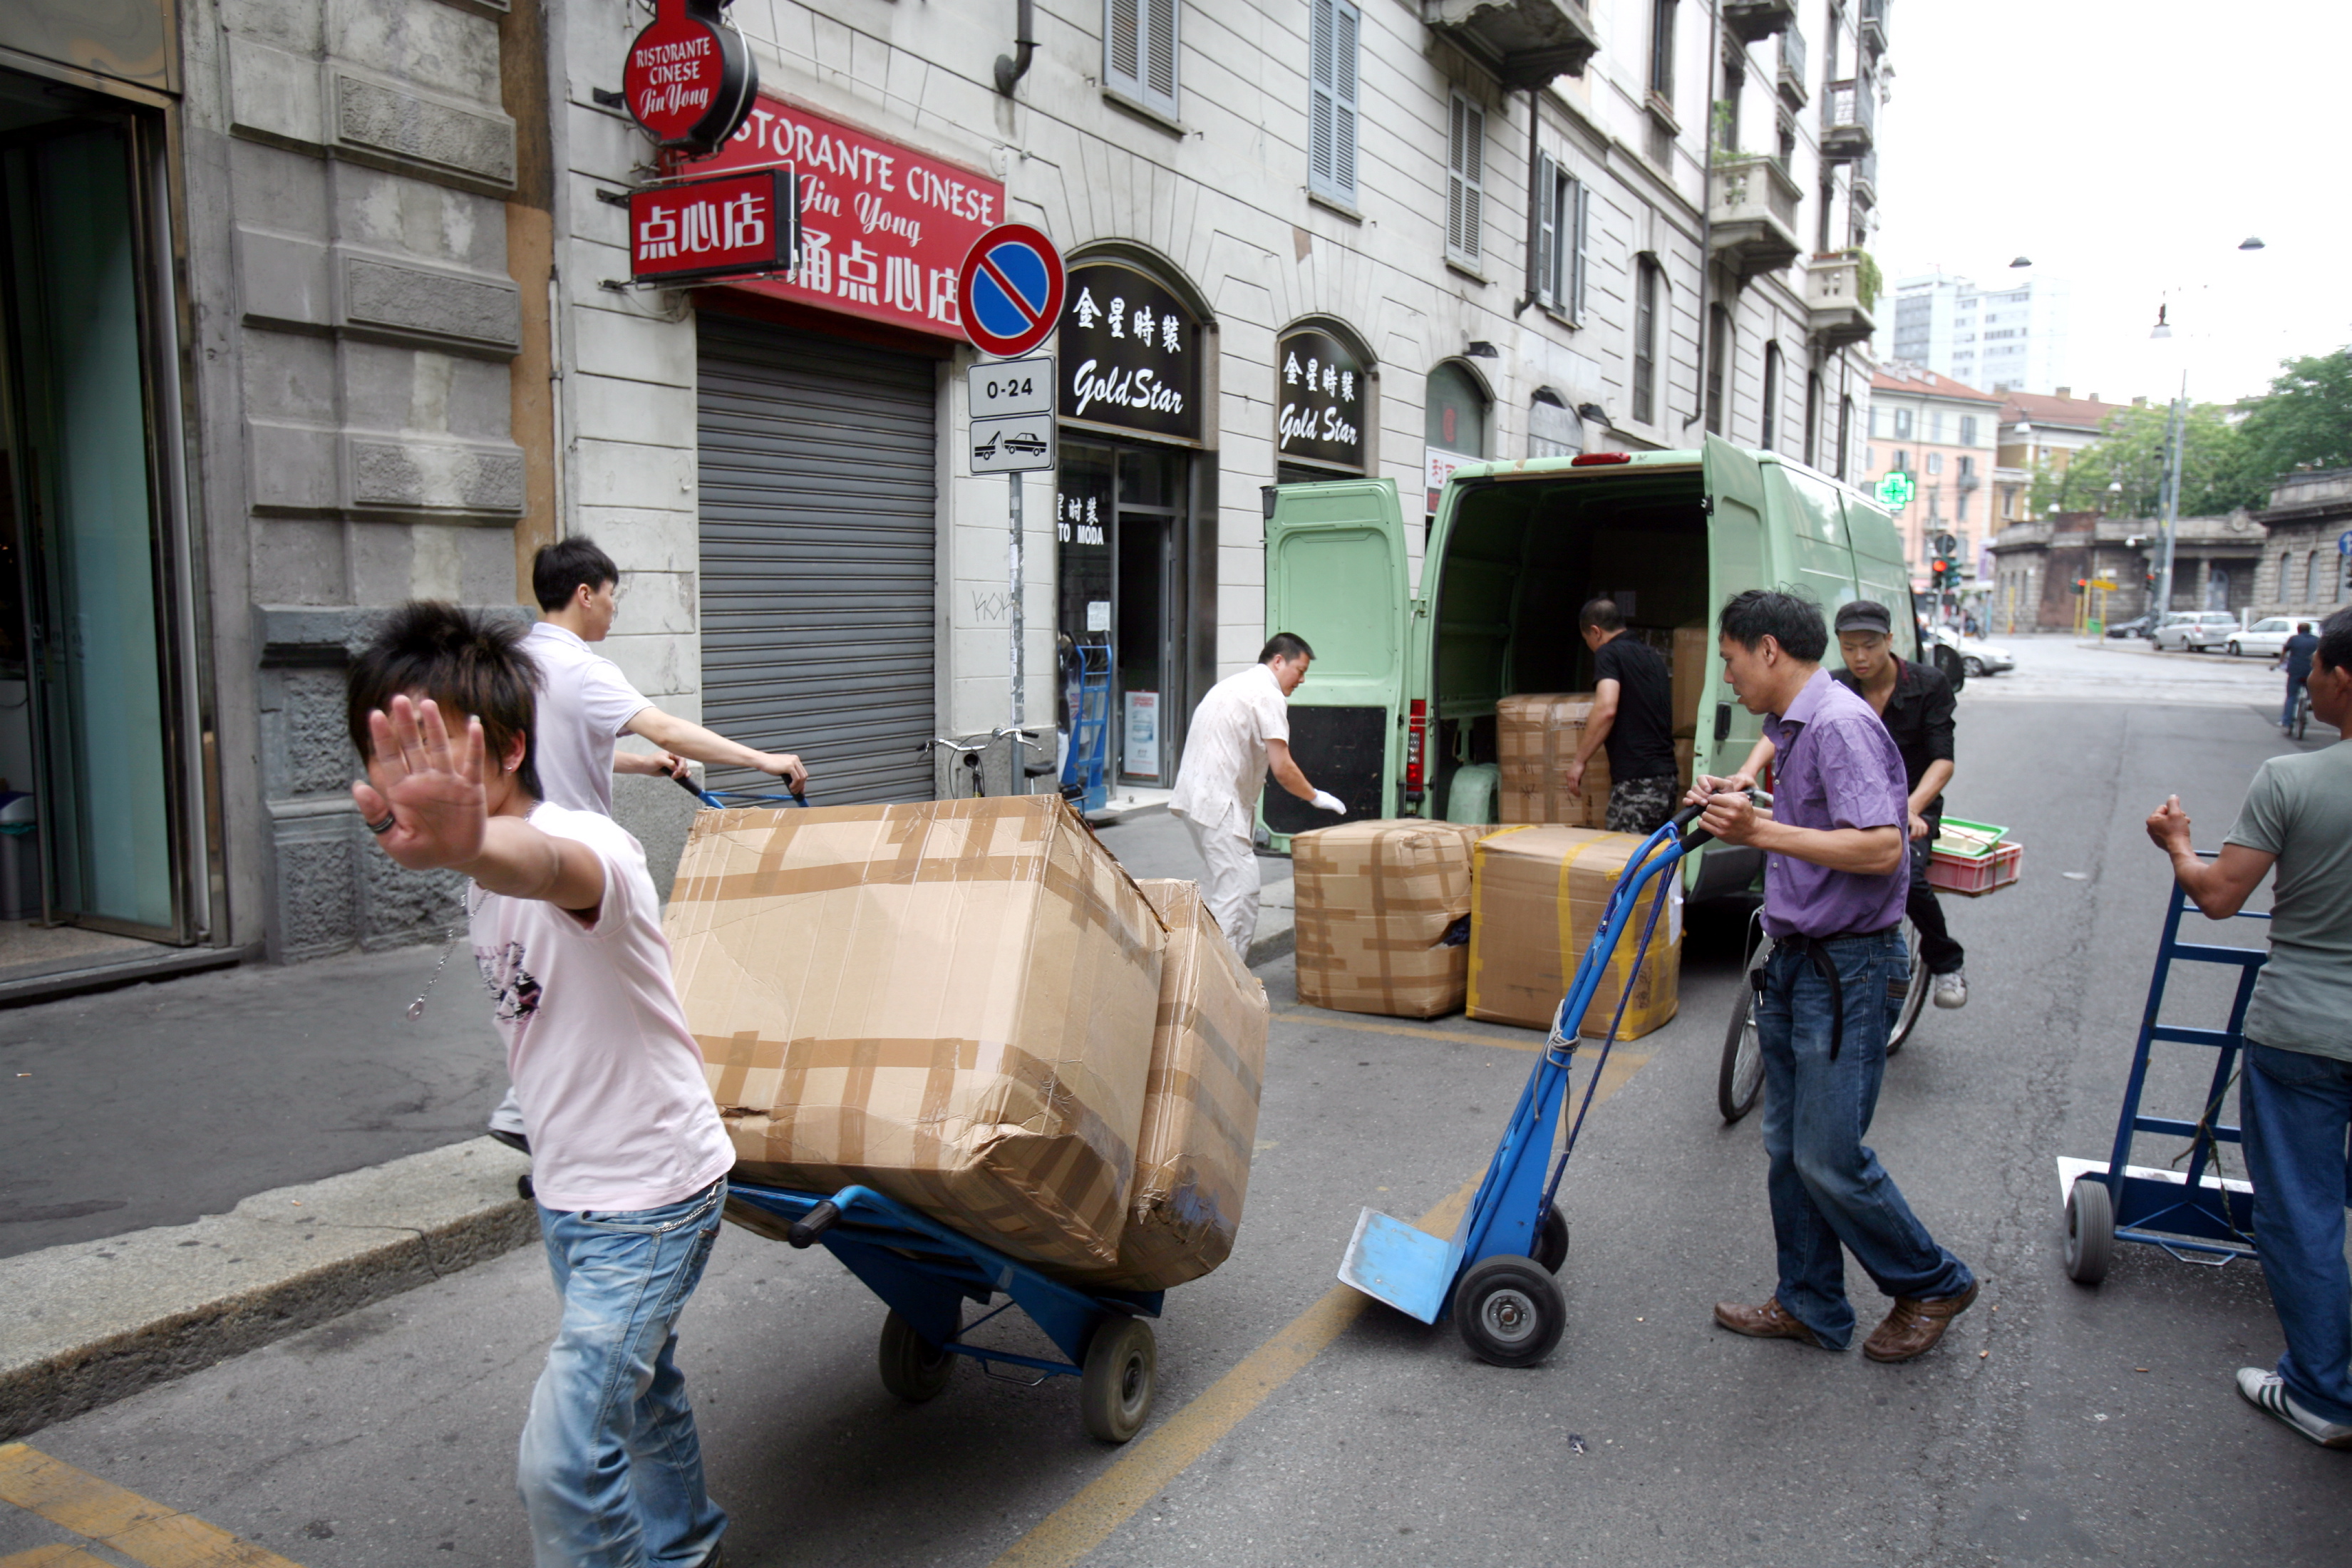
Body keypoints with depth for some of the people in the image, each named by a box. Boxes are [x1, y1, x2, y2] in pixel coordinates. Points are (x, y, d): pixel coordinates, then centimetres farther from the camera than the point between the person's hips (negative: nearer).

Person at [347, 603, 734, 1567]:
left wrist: (472, 845, -77)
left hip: (651, 1196, -9)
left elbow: (549, 865, -56)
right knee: (637, 1389, 27)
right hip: (570, 1190, 9)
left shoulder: (587, 845, -29)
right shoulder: (492, 883, 0)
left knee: (563, 1458, -12)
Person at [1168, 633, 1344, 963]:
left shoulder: (1236, 684, 24)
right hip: (1218, 803, -10)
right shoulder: (1269, 695, -8)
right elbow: (1282, 768, -14)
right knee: (1240, 888, -10)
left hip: (1194, 796, 10)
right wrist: (1316, 797, 0)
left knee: (1226, 884, 17)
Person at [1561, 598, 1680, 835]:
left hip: (1636, 780, -8)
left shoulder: (1608, 653, -5)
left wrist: (1579, 760, -14)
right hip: (1667, 776, 8)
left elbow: (1607, 708, -20)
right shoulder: (1652, 655, 20)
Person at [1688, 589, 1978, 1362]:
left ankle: (1932, 1285, 21)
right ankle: (1810, 1306, 26)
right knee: (1789, 1149, 14)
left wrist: (1761, 831, -26)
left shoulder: (1839, 723, -18)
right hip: (1796, 959, 10)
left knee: (1829, 1159, -2)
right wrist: (1743, 804, 10)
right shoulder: (1796, 725, 13)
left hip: (1848, 966, -10)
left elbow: (1880, 847, -27)